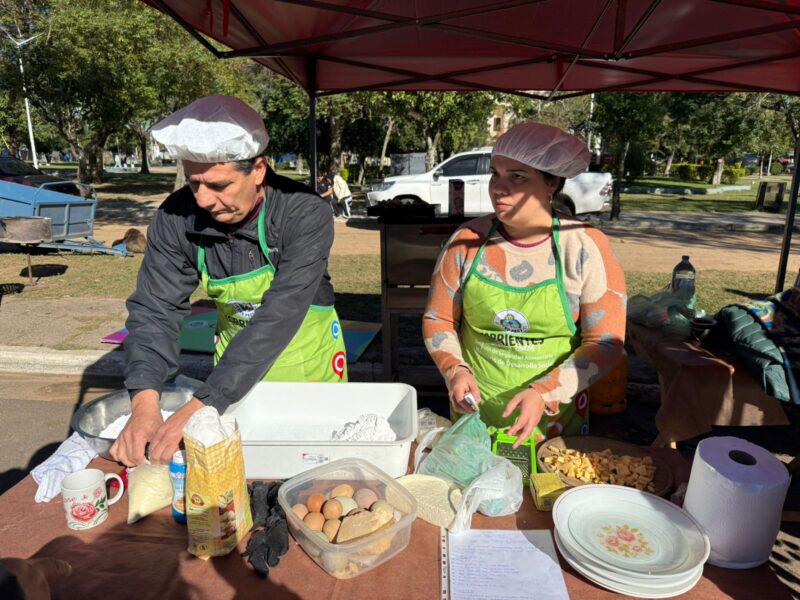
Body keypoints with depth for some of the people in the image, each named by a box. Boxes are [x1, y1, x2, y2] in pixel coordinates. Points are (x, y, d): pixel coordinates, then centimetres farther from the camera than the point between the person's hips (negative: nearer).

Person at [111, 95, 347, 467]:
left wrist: (201, 408, -40)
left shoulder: (306, 216, -30)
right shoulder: (176, 217, -18)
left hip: (304, 351, -2)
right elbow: (155, 310, -16)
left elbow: (277, 320, -36)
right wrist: (144, 400, -32)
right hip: (235, 351, 3)